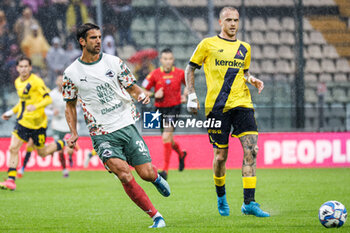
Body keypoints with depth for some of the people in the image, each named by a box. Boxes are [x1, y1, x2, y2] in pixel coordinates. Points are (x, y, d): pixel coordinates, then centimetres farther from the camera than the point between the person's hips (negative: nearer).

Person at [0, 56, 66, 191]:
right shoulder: (17, 82, 9)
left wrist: (35, 106, -31)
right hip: (22, 121, 6)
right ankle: (11, 180, -9)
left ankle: (65, 144, 32)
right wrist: (11, 112, 16)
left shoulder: (36, 81, -13)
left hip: (37, 122, -6)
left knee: (42, 153, 6)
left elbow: (48, 99, -15)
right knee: (13, 148, -10)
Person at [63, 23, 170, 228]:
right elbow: (70, 105, 13)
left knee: (147, 174, -4)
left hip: (127, 125, 2)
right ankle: (156, 216, -9)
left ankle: (157, 178, 36)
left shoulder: (114, 62, 3)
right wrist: (74, 133, 1)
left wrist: (142, 94, -14)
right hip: (102, 134, -2)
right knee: (124, 175, -20)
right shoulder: (71, 73, 1)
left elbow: (132, 88, 10)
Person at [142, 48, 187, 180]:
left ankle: (165, 170, -17)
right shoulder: (155, 74, -4)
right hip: (160, 109, 3)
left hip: (174, 107, -3)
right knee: (168, 139, 16)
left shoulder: (180, 73, -2)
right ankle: (181, 154, 51)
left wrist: (184, 95, 3)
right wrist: (154, 95, -18)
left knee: (166, 137, -19)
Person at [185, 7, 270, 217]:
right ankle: (221, 197, 28)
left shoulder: (244, 48, 16)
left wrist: (252, 80, 7)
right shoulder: (208, 44, 5)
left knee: (251, 148, -14)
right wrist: (191, 95, 2)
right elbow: (190, 69, 10)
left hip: (241, 103, 3)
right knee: (221, 155, 1)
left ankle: (249, 203, -15)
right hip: (217, 105, -3)